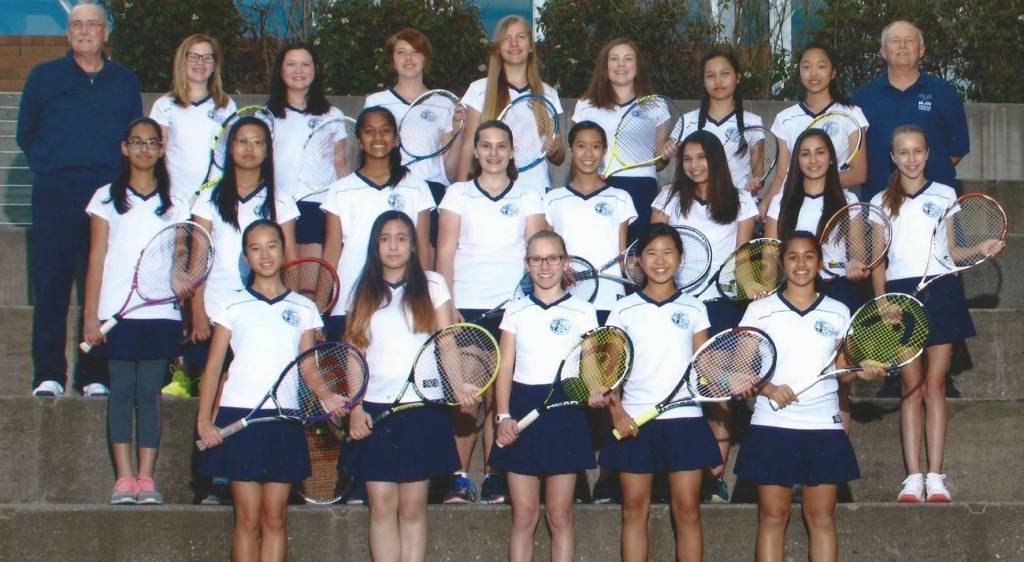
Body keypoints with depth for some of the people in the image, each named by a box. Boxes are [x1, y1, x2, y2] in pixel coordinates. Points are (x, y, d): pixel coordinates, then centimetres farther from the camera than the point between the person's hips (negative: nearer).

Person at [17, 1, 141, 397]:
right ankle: (48, 375, 0)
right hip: (55, 196, -1)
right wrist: (45, 166, 6)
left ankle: (95, 375, 5)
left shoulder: (124, 81, 14)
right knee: (51, 286, -4)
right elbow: (26, 133, 15)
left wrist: (121, 176, 6)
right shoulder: (44, 77, 10)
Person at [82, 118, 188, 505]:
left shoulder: (173, 202, 10)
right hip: (116, 310, -1)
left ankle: (146, 479, 0)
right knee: (122, 392, -2)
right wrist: (90, 314, -2)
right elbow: (96, 258, 4)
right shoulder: (107, 198, 7)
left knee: (149, 393, 0)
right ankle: (123, 479, 0)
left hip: (159, 313, 1)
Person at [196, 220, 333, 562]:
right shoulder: (233, 306, 7)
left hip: (284, 419, 1)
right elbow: (213, 366, 6)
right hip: (239, 415, -1)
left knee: (275, 517, 2)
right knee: (248, 518, -2)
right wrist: (204, 419, -4)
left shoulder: (303, 309, 10)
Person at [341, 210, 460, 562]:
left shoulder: (432, 285, 7)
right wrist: (354, 407, -3)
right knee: (381, 505, -2)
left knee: (412, 506, 1)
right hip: (374, 410, 1)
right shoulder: (364, 293, 11)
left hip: (422, 408, -1)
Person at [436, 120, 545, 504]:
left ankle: (494, 476, 5)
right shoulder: (458, 194, 10)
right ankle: (460, 477, 1)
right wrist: (446, 304, -5)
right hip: (465, 308, 0)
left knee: (500, 394, -2)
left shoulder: (528, 197, 12)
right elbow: (445, 252, 5)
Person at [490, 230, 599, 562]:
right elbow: (505, 369, 6)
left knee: (559, 515, 3)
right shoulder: (515, 311, 9)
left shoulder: (582, 311, 5)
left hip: (565, 413, -1)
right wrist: (503, 416, -6)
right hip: (522, 411, 1)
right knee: (523, 515, 3)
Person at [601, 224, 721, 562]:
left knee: (687, 510, 1)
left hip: (685, 418, 0)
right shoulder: (624, 309, 5)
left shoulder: (693, 309, 8)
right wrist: (616, 410, -10)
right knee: (634, 510, 3)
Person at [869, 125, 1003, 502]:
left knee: (934, 385, -1)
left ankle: (935, 477, -2)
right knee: (911, 386, 0)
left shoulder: (945, 195, 8)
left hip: (940, 291, -1)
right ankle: (913, 477, -1)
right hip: (900, 293, 1)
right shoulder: (881, 202, 10)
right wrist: (881, 302, -2)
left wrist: (984, 249, -15)